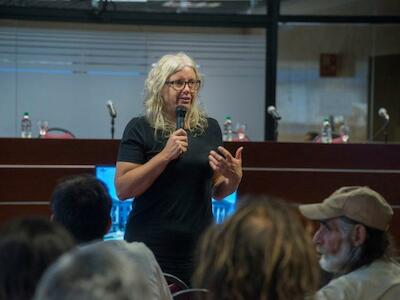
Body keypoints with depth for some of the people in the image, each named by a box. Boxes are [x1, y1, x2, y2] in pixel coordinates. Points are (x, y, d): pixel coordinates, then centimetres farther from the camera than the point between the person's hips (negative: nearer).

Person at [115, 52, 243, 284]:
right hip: (150, 249, -4)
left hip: (199, 249, 4)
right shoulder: (141, 129, -3)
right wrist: (165, 155, -17)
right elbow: (123, 189, -10)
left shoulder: (210, 128, 9)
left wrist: (235, 177, -6)